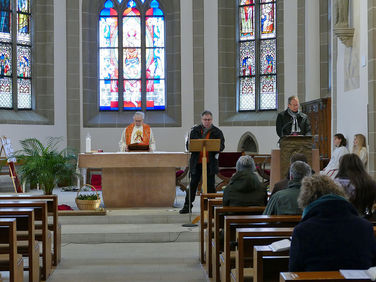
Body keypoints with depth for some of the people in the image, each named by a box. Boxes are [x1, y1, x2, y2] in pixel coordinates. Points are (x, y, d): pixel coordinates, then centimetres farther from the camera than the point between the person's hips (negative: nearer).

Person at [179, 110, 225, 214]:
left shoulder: (217, 132, 3)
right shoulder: (195, 130, 6)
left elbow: (222, 146, -2)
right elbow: (188, 145, 4)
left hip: (210, 163, -1)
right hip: (196, 162, 1)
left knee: (210, 185, 5)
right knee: (193, 184, 6)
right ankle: (187, 206, 13)